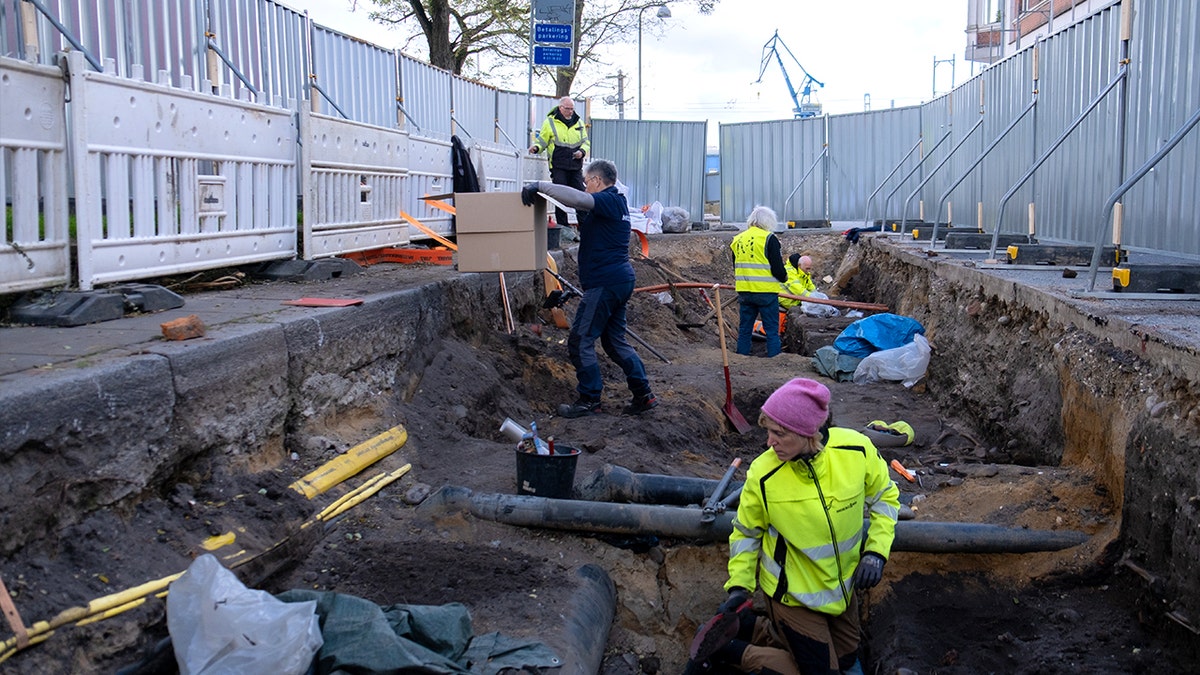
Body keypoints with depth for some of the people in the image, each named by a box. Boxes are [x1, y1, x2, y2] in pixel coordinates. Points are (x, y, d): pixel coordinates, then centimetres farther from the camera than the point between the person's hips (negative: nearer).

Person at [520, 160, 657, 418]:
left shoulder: (609, 200, -13)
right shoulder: (616, 202, 18)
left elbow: (576, 198, -30)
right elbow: (579, 202, 25)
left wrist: (539, 185, -25)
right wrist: (543, 190, 16)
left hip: (605, 282, -10)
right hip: (621, 280, 10)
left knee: (580, 340, -3)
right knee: (614, 340, 16)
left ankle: (589, 400, 2)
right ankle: (643, 394, 16)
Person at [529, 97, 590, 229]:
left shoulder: (579, 122, 14)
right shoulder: (550, 122, 3)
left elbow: (586, 142, 19)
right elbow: (542, 141, 6)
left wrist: (582, 151, -2)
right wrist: (536, 147, -15)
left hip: (576, 167, 3)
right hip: (558, 167, -3)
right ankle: (562, 226, 2)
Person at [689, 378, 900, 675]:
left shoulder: (857, 450, -22)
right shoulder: (762, 475, -25)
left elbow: (884, 497, -1)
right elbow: (746, 532, -6)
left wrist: (875, 552, -11)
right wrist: (738, 587, -10)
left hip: (842, 581, 4)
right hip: (793, 592, -4)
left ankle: (753, 628, 27)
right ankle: (730, 648, 13)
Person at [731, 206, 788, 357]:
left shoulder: (737, 240, 11)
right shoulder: (769, 239, -9)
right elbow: (777, 267, -11)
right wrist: (784, 277, 8)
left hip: (743, 291, 6)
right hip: (766, 292, -6)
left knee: (744, 329, 12)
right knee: (772, 330, 1)